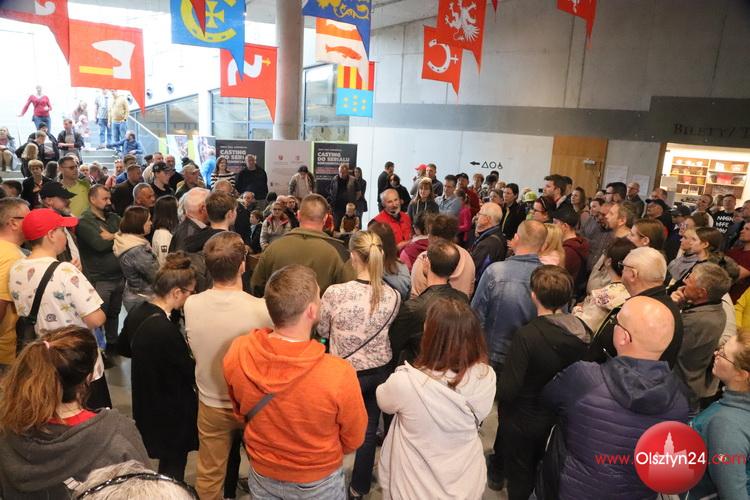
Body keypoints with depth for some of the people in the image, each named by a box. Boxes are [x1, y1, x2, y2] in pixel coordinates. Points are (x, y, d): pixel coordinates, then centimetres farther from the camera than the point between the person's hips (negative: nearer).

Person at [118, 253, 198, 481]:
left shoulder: (137, 311, -6)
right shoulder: (166, 330, -32)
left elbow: (124, 348, 12)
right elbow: (191, 373, -22)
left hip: (145, 403, 9)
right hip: (170, 410, -8)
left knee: (167, 457, 27)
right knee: (174, 462, 12)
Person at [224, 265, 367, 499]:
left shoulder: (237, 353, -25)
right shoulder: (338, 374, -35)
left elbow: (240, 411, -3)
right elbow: (353, 440, -15)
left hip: (262, 473, 3)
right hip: (319, 481, -2)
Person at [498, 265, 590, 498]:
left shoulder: (526, 335, -34)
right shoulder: (584, 332, -15)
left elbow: (507, 392, -30)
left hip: (522, 421, -5)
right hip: (559, 418, 6)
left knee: (520, 479, 20)